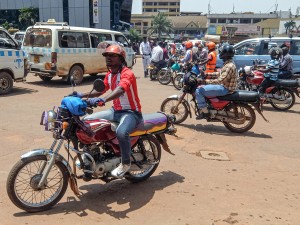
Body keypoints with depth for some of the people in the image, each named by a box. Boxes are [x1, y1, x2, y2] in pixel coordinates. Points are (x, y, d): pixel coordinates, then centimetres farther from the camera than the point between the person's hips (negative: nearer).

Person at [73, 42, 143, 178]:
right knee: (87, 121, 3)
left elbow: (121, 90, -38)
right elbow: (100, 90, 17)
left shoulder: (127, 73, -18)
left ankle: (125, 163, -12)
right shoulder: (109, 74, 10)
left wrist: (103, 100, -53)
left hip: (131, 112, -9)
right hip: (115, 111, 9)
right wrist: (82, 95, 4)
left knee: (121, 132, -38)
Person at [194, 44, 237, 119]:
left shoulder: (229, 66, -23)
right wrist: (207, 74, 16)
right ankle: (202, 107, 25)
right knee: (202, 87, 22)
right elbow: (220, 74, 22)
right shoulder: (228, 64, 11)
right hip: (224, 86, 11)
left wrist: (205, 81, -33)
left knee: (199, 90, -16)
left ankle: (204, 112, -9)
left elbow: (220, 80, -30)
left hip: (225, 89, -11)